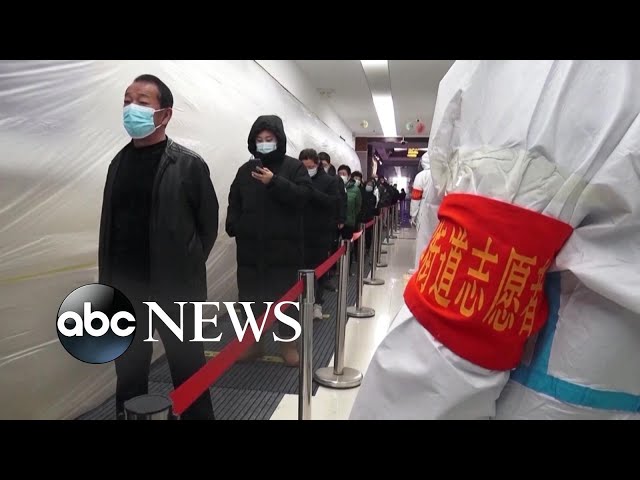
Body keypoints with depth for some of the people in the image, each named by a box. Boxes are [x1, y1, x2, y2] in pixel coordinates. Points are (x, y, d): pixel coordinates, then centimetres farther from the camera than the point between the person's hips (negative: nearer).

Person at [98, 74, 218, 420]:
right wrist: (106, 284, 9)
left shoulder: (188, 165, -7)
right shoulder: (119, 162, 8)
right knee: (129, 373, 16)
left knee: (188, 369, 10)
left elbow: (208, 225, -3)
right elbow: (109, 226, 10)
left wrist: (185, 269, 0)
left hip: (175, 289, -5)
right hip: (125, 290, 5)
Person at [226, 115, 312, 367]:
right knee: (251, 297, 11)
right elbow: (234, 201, 13)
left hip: (284, 247, -3)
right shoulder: (246, 169, 11)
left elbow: (304, 195, -13)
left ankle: (288, 343, 21)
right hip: (250, 247, 4)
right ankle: (253, 341, 27)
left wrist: (275, 182, -20)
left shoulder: (294, 166, 1)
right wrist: (233, 226, -3)